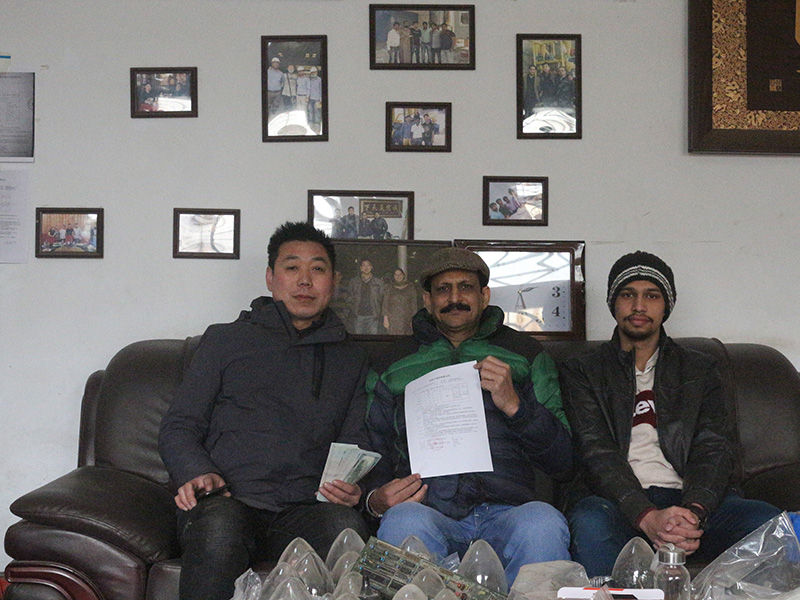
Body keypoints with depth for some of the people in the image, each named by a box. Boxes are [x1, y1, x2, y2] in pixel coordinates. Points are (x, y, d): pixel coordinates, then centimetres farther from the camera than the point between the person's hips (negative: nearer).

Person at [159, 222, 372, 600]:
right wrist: (197, 473, -9)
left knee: (346, 527, -33)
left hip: (302, 512, 1)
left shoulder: (351, 360, 23)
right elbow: (178, 428, 13)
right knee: (220, 527, -37)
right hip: (226, 502, -1)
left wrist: (352, 488, -3)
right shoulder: (225, 339, 16)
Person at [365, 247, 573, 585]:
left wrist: (514, 405, -6)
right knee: (403, 521, -35)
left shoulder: (525, 355, 17)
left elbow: (562, 462, 10)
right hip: (429, 512, 0)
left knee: (543, 523, -35)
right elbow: (373, 459, 22)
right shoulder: (392, 367, 19)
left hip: (506, 512, 0)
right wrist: (375, 500, -2)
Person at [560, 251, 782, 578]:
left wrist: (694, 511, -19)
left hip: (690, 499, 2)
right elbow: (597, 452, -3)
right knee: (591, 523, -38)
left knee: (765, 520, -28)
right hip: (618, 501, -2)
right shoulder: (583, 371, 13)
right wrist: (647, 516, -22)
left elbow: (714, 450, 5)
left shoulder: (699, 370, 20)